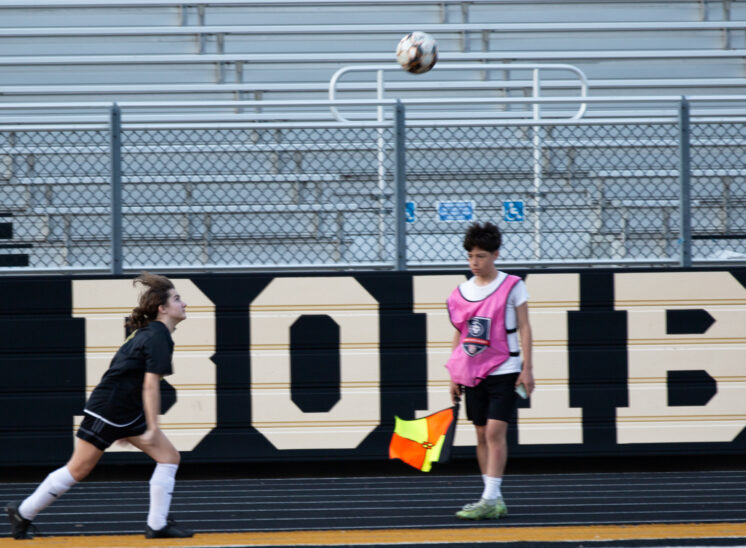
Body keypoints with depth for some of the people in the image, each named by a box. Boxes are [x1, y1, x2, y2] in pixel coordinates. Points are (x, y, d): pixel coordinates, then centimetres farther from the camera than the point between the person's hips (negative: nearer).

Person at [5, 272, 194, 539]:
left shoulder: (154, 334, 12)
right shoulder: (157, 336, -18)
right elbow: (150, 385, -23)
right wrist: (152, 428, -23)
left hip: (128, 414, 10)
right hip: (106, 410, -10)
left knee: (169, 457, 1)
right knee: (78, 470, -2)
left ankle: (157, 524, 2)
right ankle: (22, 512, 11)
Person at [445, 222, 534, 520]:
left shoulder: (512, 286, -4)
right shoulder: (460, 293, 7)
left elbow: (524, 328, -4)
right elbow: (459, 334, 13)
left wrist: (527, 368, -10)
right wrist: (454, 376, 11)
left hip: (503, 371, -5)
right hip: (473, 374, 5)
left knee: (495, 431, -14)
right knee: (482, 434, 5)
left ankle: (490, 499, -18)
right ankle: (495, 503, 12)